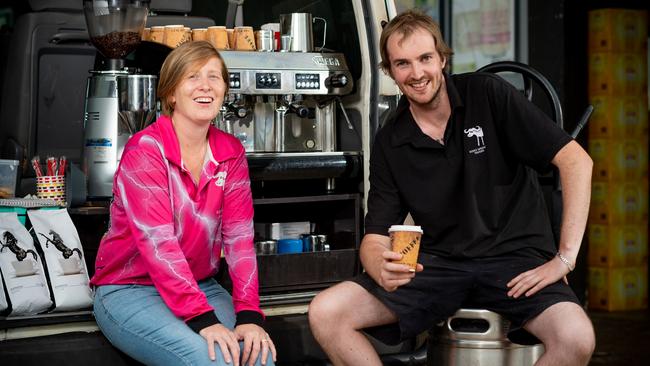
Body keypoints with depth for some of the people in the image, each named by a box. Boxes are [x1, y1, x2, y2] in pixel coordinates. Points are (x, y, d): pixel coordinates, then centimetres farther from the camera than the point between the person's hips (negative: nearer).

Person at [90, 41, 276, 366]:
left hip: (200, 287, 5)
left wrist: (249, 314, -19)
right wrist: (202, 319, -32)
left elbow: (238, 236, -5)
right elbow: (158, 241, -22)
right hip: (129, 290, -5)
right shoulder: (145, 149, -13)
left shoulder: (231, 153, 4)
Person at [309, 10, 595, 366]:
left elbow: (576, 160, -8)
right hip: (438, 263, 3)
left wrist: (565, 257, -14)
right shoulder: (389, 143, 5)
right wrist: (381, 268, -23)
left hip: (514, 257, -3)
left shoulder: (487, 94, -5)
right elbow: (374, 237, 3)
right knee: (324, 314, -16)